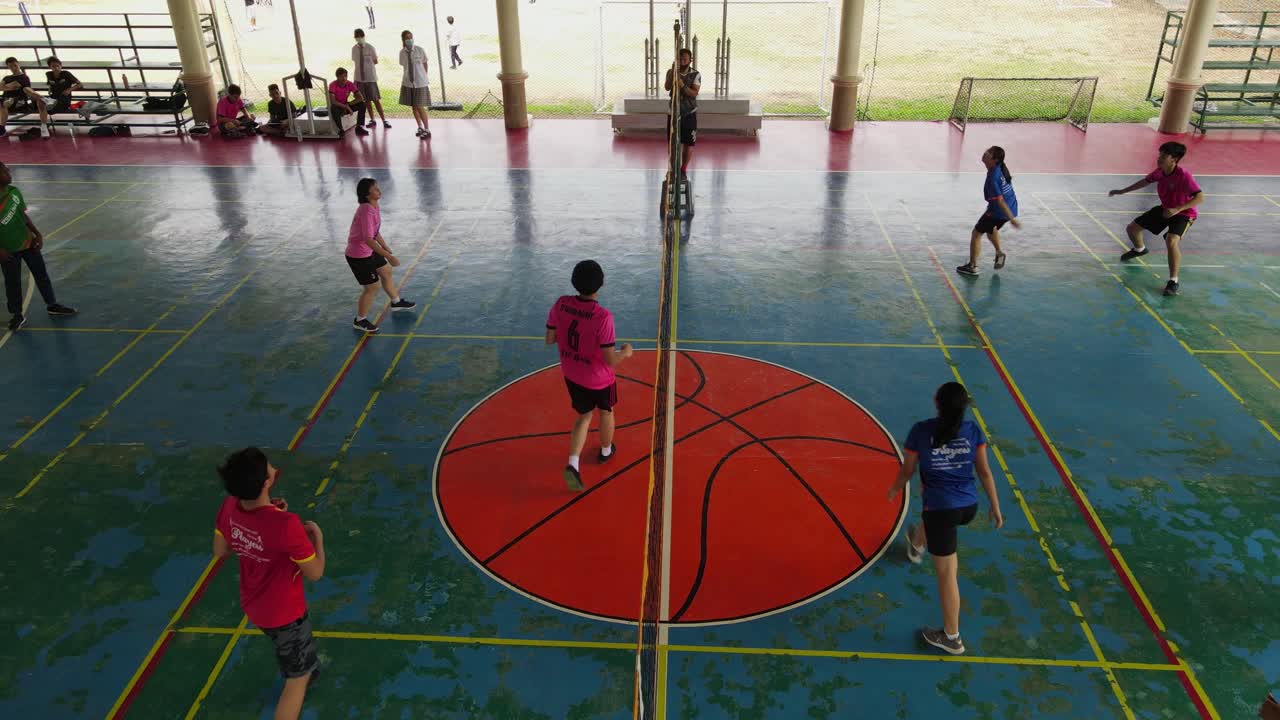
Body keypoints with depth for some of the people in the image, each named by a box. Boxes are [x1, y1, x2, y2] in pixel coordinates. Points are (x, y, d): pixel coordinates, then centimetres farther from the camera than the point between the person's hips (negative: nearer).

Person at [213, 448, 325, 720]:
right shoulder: (286, 525, -39)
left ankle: (306, 670, 65)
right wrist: (317, 535, -8)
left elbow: (220, 551, 1)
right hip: (285, 613, -7)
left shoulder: (229, 507, -20)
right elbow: (315, 573, -24)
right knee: (298, 678, 15)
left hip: (254, 606, 7)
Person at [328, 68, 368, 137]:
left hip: (345, 106, 4)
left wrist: (348, 105, -23)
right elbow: (332, 101, -31)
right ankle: (340, 130, -24)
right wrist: (346, 107, -35)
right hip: (337, 106, -4)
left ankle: (359, 127, -13)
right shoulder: (333, 85, -22)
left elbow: (361, 97, -17)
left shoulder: (350, 84, -12)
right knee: (333, 108, -39)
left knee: (362, 104, -17)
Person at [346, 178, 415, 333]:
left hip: (369, 251, 10)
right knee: (372, 287, -1)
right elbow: (368, 239, -35)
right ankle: (359, 321, 18)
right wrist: (388, 256, -37)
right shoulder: (366, 212, -30)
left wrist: (385, 247, 25)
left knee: (386, 272, 24)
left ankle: (396, 303, 47)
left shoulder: (375, 207, 0)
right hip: (358, 256, -10)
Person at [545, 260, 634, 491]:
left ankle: (573, 464, 7)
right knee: (606, 411, 27)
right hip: (599, 379, -4)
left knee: (584, 416, 24)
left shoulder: (561, 304, -18)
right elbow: (610, 360, -27)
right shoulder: (603, 317, -32)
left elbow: (550, 339, -5)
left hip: (571, 375, 4)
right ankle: (606, 451, 52)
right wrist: (626, 352, -6)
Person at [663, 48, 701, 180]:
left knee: (689, 143, 3)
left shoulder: (696, 75, -5)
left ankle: (683, 170, 15)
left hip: (689, 114, -1)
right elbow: (667, 88, -19)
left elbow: (694, 93, -17)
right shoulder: (671, 72, -1)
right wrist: (673, 72, -30)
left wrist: (683, 86, -31)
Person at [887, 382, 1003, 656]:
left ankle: (951, 637, 18)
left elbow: (907, 470, -3)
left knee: (946, 574, 5)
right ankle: (917, 546, 73)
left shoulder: (921, 431, -14)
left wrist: (895, 490, 17)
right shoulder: (973, 430, -5)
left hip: (941, 508, -5)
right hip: (968, 507, 5)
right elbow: (985, 472, 0)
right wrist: (995, 507, 9)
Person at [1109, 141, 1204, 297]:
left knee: (1171, 241, -34)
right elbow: (1145, 181, 12)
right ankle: (1140, 249, 50)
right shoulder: (1160, 171, -10)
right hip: (1165, 209, 8)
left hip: (1184, 213, -8)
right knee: (1132, 228, 14)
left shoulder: (1183, 175, -31)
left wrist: (1177, 209, -44)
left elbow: (1200, 197, -34)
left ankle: (1173, 281, -21)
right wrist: (1122, 191, 16)